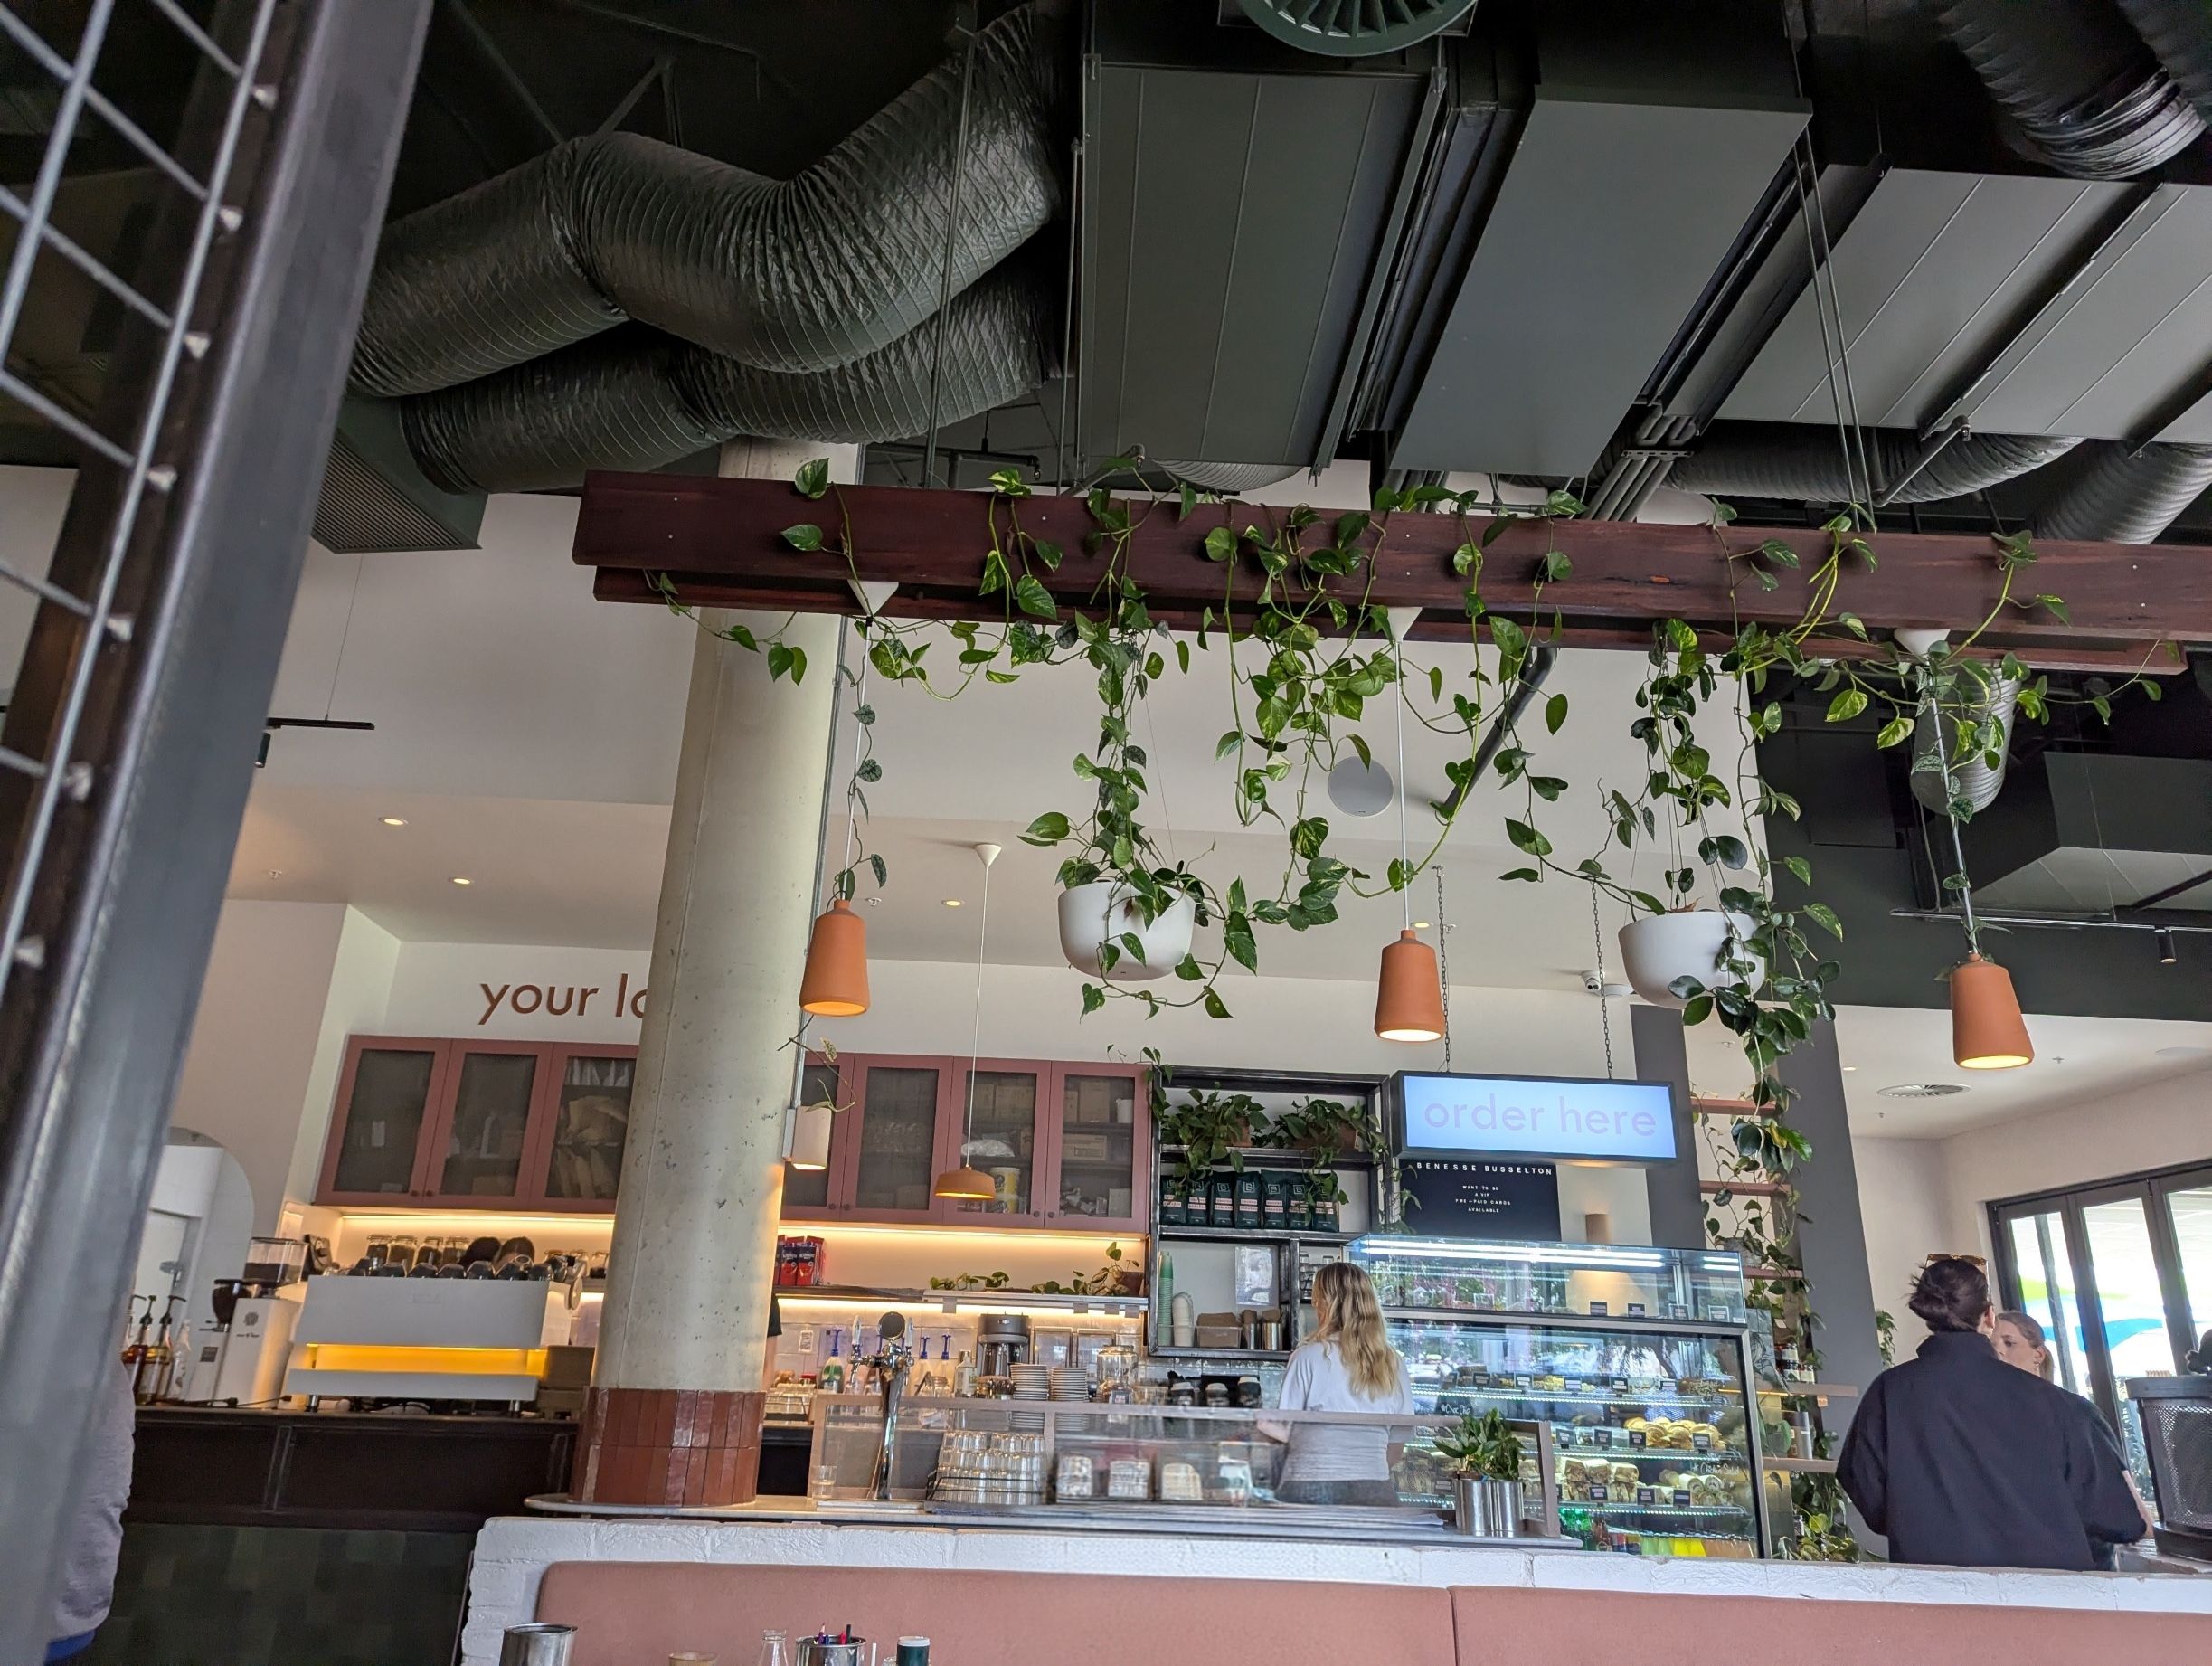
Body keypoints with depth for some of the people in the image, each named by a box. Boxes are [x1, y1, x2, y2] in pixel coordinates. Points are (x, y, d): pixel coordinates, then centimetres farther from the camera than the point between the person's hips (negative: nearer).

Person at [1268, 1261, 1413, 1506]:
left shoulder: (1308, 1357, -7)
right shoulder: (1393, 1364, 5)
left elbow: (1284, 1430, -2)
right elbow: (1398, 1440, 11)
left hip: (1311, 1488, -4)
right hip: (1374, 1491, 4)